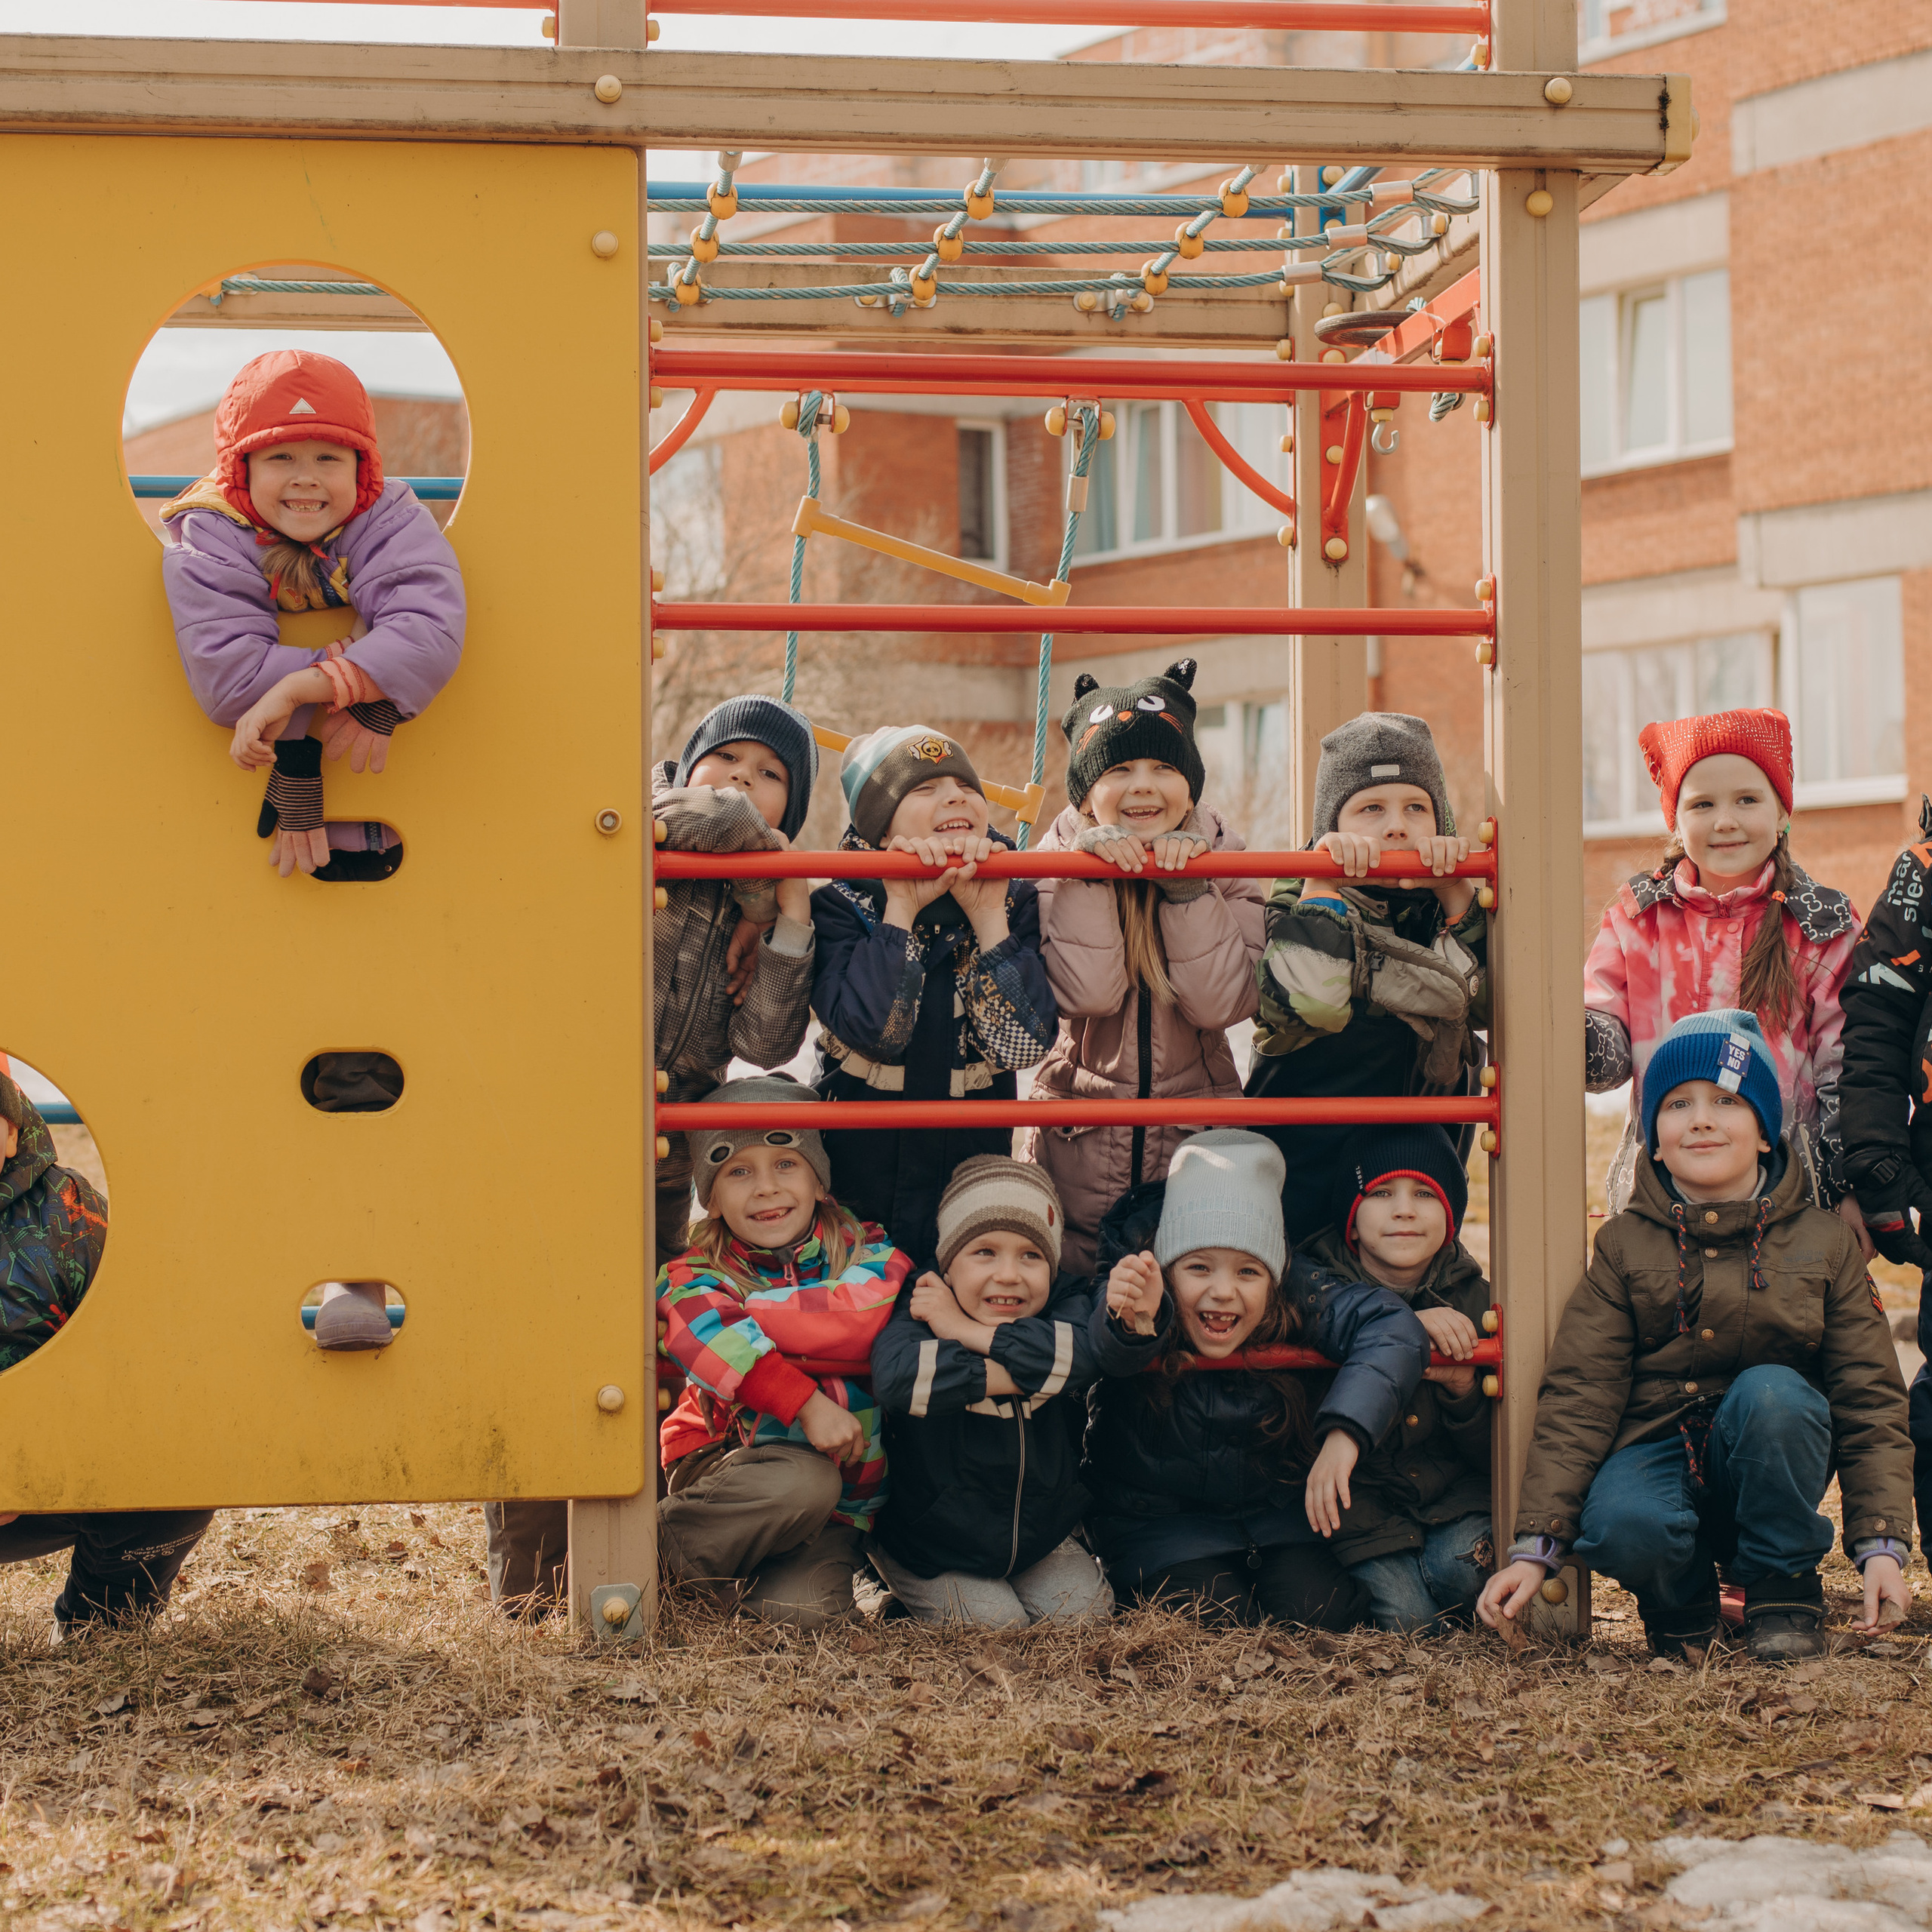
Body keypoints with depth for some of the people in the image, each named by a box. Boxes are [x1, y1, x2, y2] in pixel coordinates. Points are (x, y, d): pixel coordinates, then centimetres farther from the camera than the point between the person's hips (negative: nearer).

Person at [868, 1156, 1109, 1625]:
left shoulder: (1066, 1306, -10)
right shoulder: (922, 1310, -19)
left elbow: (1082, 1353, -37)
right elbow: (895, 1377, -44)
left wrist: (966, 1330, -33)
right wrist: (1019, 1374, -37)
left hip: (1040, 1535, 3)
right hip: (928, 1548, -3)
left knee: (1084, 1609, -11)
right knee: (996, 1622, -18)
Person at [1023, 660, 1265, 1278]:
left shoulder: (1220, 859, -1)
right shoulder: (1059, 861, -3)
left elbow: (1220, 1004, -14)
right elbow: (1087, 994, -19)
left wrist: (1188, 889, -21)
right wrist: (1090, 873, -24)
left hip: (1196, 1135, 1)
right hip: (1079, 1144, -1)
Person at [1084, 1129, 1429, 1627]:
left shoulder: (1297, 1298, -16)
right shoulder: (1131, 1304, -23)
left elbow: (1391, 1326, -25)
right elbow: (1111, 1355, -46)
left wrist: (1345, 1435, -40)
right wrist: (1133, 1325, -73)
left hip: (1275, 1509, 2)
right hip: (1158, 1523, -2)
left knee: (1321, 1613, -19)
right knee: (1220, 1622, -24)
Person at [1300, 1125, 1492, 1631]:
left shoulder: (1472, 1299, 3)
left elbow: (1499, 1456, 5)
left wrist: (1466, 1394, -17)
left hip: (1455, 1494, 3)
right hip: (1359, 1498, -3)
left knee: (1460, 1566, -28)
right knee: (1404, 1614, -24)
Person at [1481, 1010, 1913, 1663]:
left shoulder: (1823, 1242, 3)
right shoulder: (1624, 1245, 2)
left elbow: (1871, 1402, 1)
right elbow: (1577, 1400, -4)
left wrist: (1882, 1545, -12)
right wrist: (1534, 1549, -15)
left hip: (1770, 1459, 1)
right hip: (1657, 1450, -1)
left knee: (1770, 1390, -33)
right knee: (1623, 1528, -36)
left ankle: (1785, 1586, -9)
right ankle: (1682, 1603, 2)